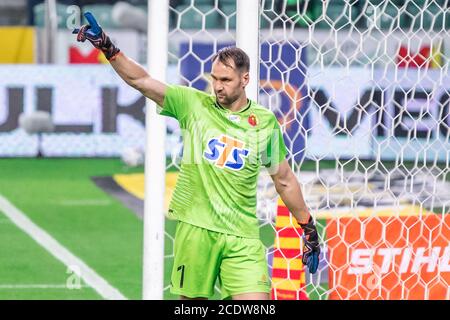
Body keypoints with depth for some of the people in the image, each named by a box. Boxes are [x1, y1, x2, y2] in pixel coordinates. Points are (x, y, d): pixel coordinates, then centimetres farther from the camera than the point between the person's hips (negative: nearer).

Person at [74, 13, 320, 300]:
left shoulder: (265, 121, 5)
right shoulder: (193, 104, 2)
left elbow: (284, 180, 15)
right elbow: (140, 80, -5)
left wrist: (308, 228, 18)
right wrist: (107, 47, -18)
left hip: (242, 236, 0)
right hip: (195, 228, 0)